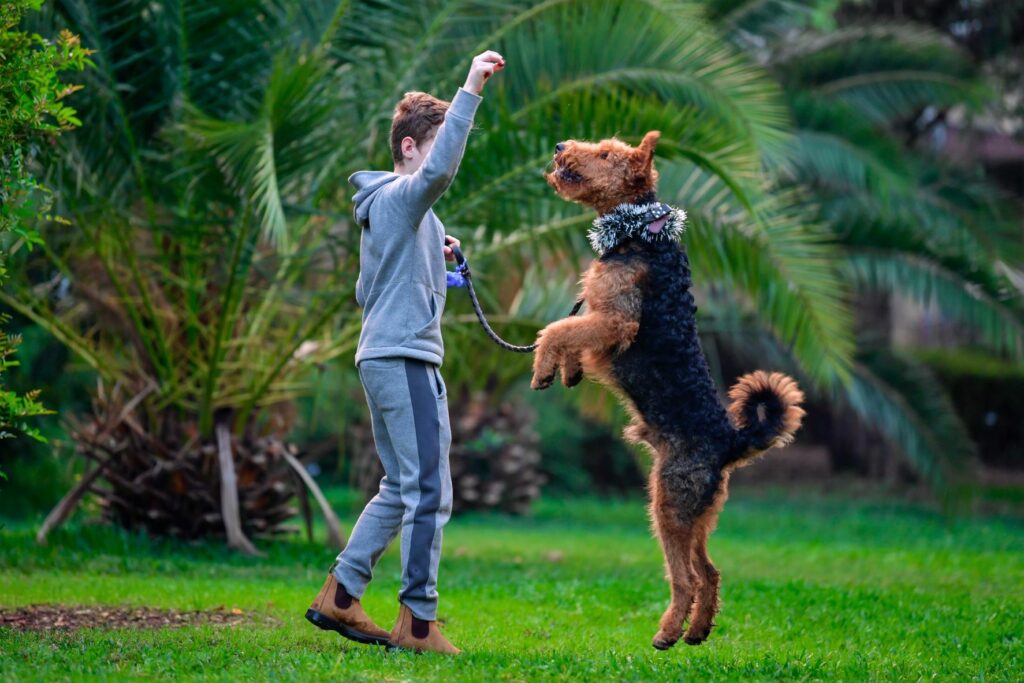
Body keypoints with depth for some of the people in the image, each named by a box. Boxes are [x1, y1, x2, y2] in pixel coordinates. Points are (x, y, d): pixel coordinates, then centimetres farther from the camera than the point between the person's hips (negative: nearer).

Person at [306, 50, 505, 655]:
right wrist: (471, 91, -34)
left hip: (381, 358, 10)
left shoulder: (381, 208, 21)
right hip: (406, 357, -10)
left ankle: (339, 597, 17)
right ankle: (418, 623, -8)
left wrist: (430, 259, 15)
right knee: (430, 492, -9)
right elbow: (439, 169, -32)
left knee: (401, 489, 16)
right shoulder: (401, 196, -9)